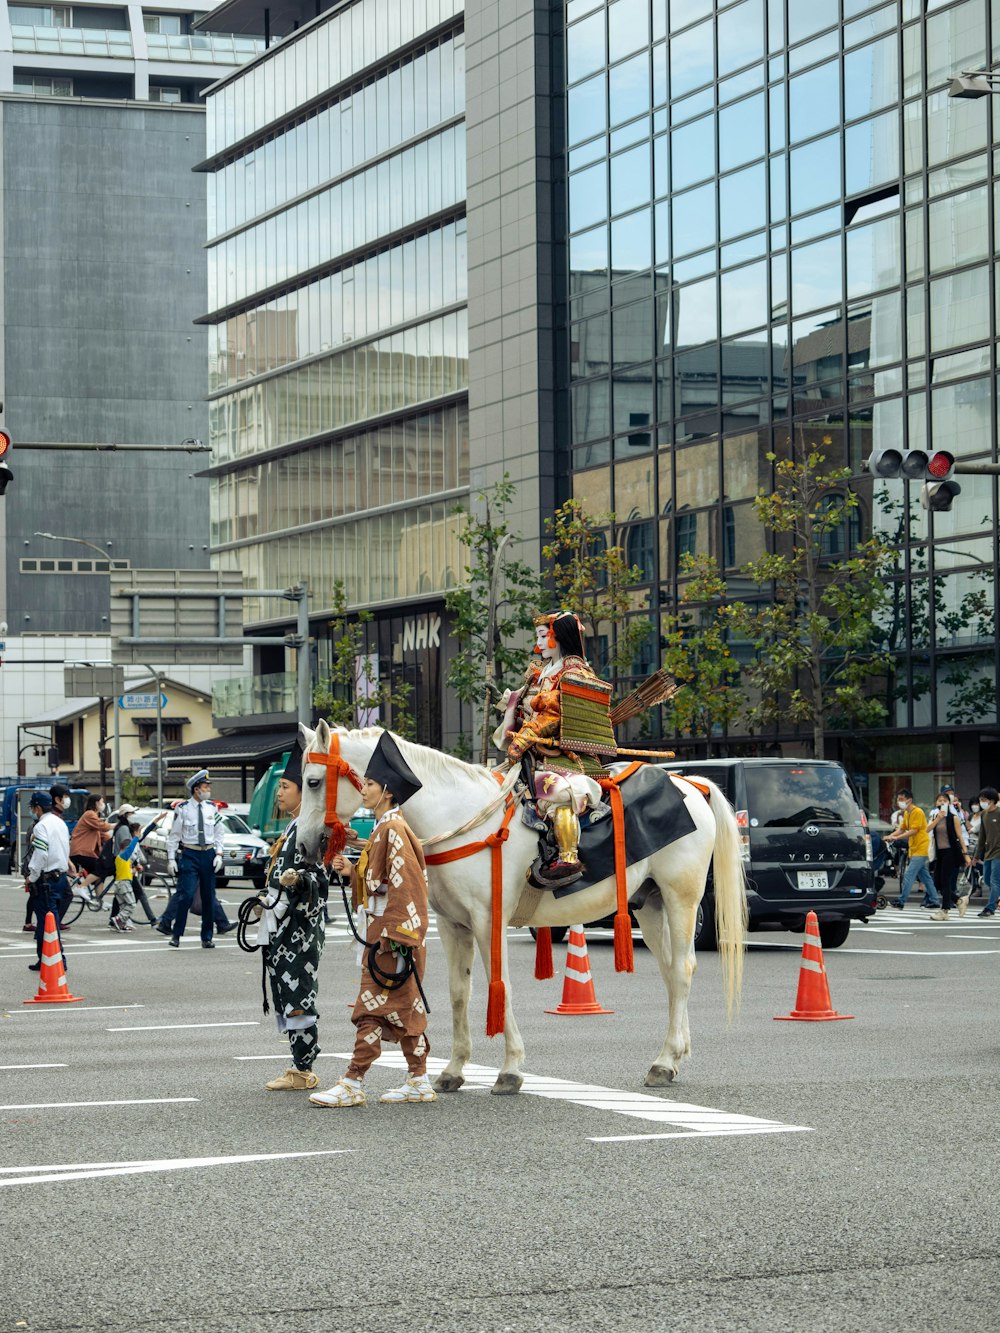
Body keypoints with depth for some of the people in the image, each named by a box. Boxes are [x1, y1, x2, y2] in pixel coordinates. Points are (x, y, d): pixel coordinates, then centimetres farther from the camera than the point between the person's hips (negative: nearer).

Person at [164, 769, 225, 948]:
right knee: (186, 895, -13)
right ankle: (176, 935, -4)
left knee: (209, 897, 7)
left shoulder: (212, 808, 6)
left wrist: (219, 854, 2)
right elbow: (174, 835, -1)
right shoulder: (183, 809, -5)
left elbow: (219, 832, 12)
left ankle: (207, 937, 16)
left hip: (208, 855, 4)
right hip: (189, 855, -4)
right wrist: (171, 858, -4)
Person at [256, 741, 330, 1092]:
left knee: (297, 998, -8)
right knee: (288, 998, 12)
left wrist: (296, 879, -37)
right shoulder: (292, 828, 17)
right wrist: (269, 897, 33)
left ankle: (304, 1072, -5)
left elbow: (318, 880, -18)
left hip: (299, 931, -10)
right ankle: (301, 1068, 16)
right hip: (284, 929, 10)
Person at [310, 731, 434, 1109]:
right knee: (405, 1008, 12)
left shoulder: (393, 829, -15)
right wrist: (352, 871, 7)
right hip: (385, 932, 10)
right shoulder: (384, 828, 16)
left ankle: (352, 1084, -6)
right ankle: (419, 1082, 16)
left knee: (372, 1007, -8)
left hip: (392, 933, -10)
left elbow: (402, 885, -20)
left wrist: (393, 940, -24)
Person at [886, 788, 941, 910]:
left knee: (909, 875, -12)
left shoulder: (917, 812, -15)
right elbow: (902, 829, 13)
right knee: (924, 876, 12)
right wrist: (890, 836, -6)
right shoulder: (906, 813, 13)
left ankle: (901, 900, -13)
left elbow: (913, 831, -20)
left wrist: (896, 838, -23)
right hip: (914, 849, 9)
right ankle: (934, 900, 17)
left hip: (920, 849, -9)